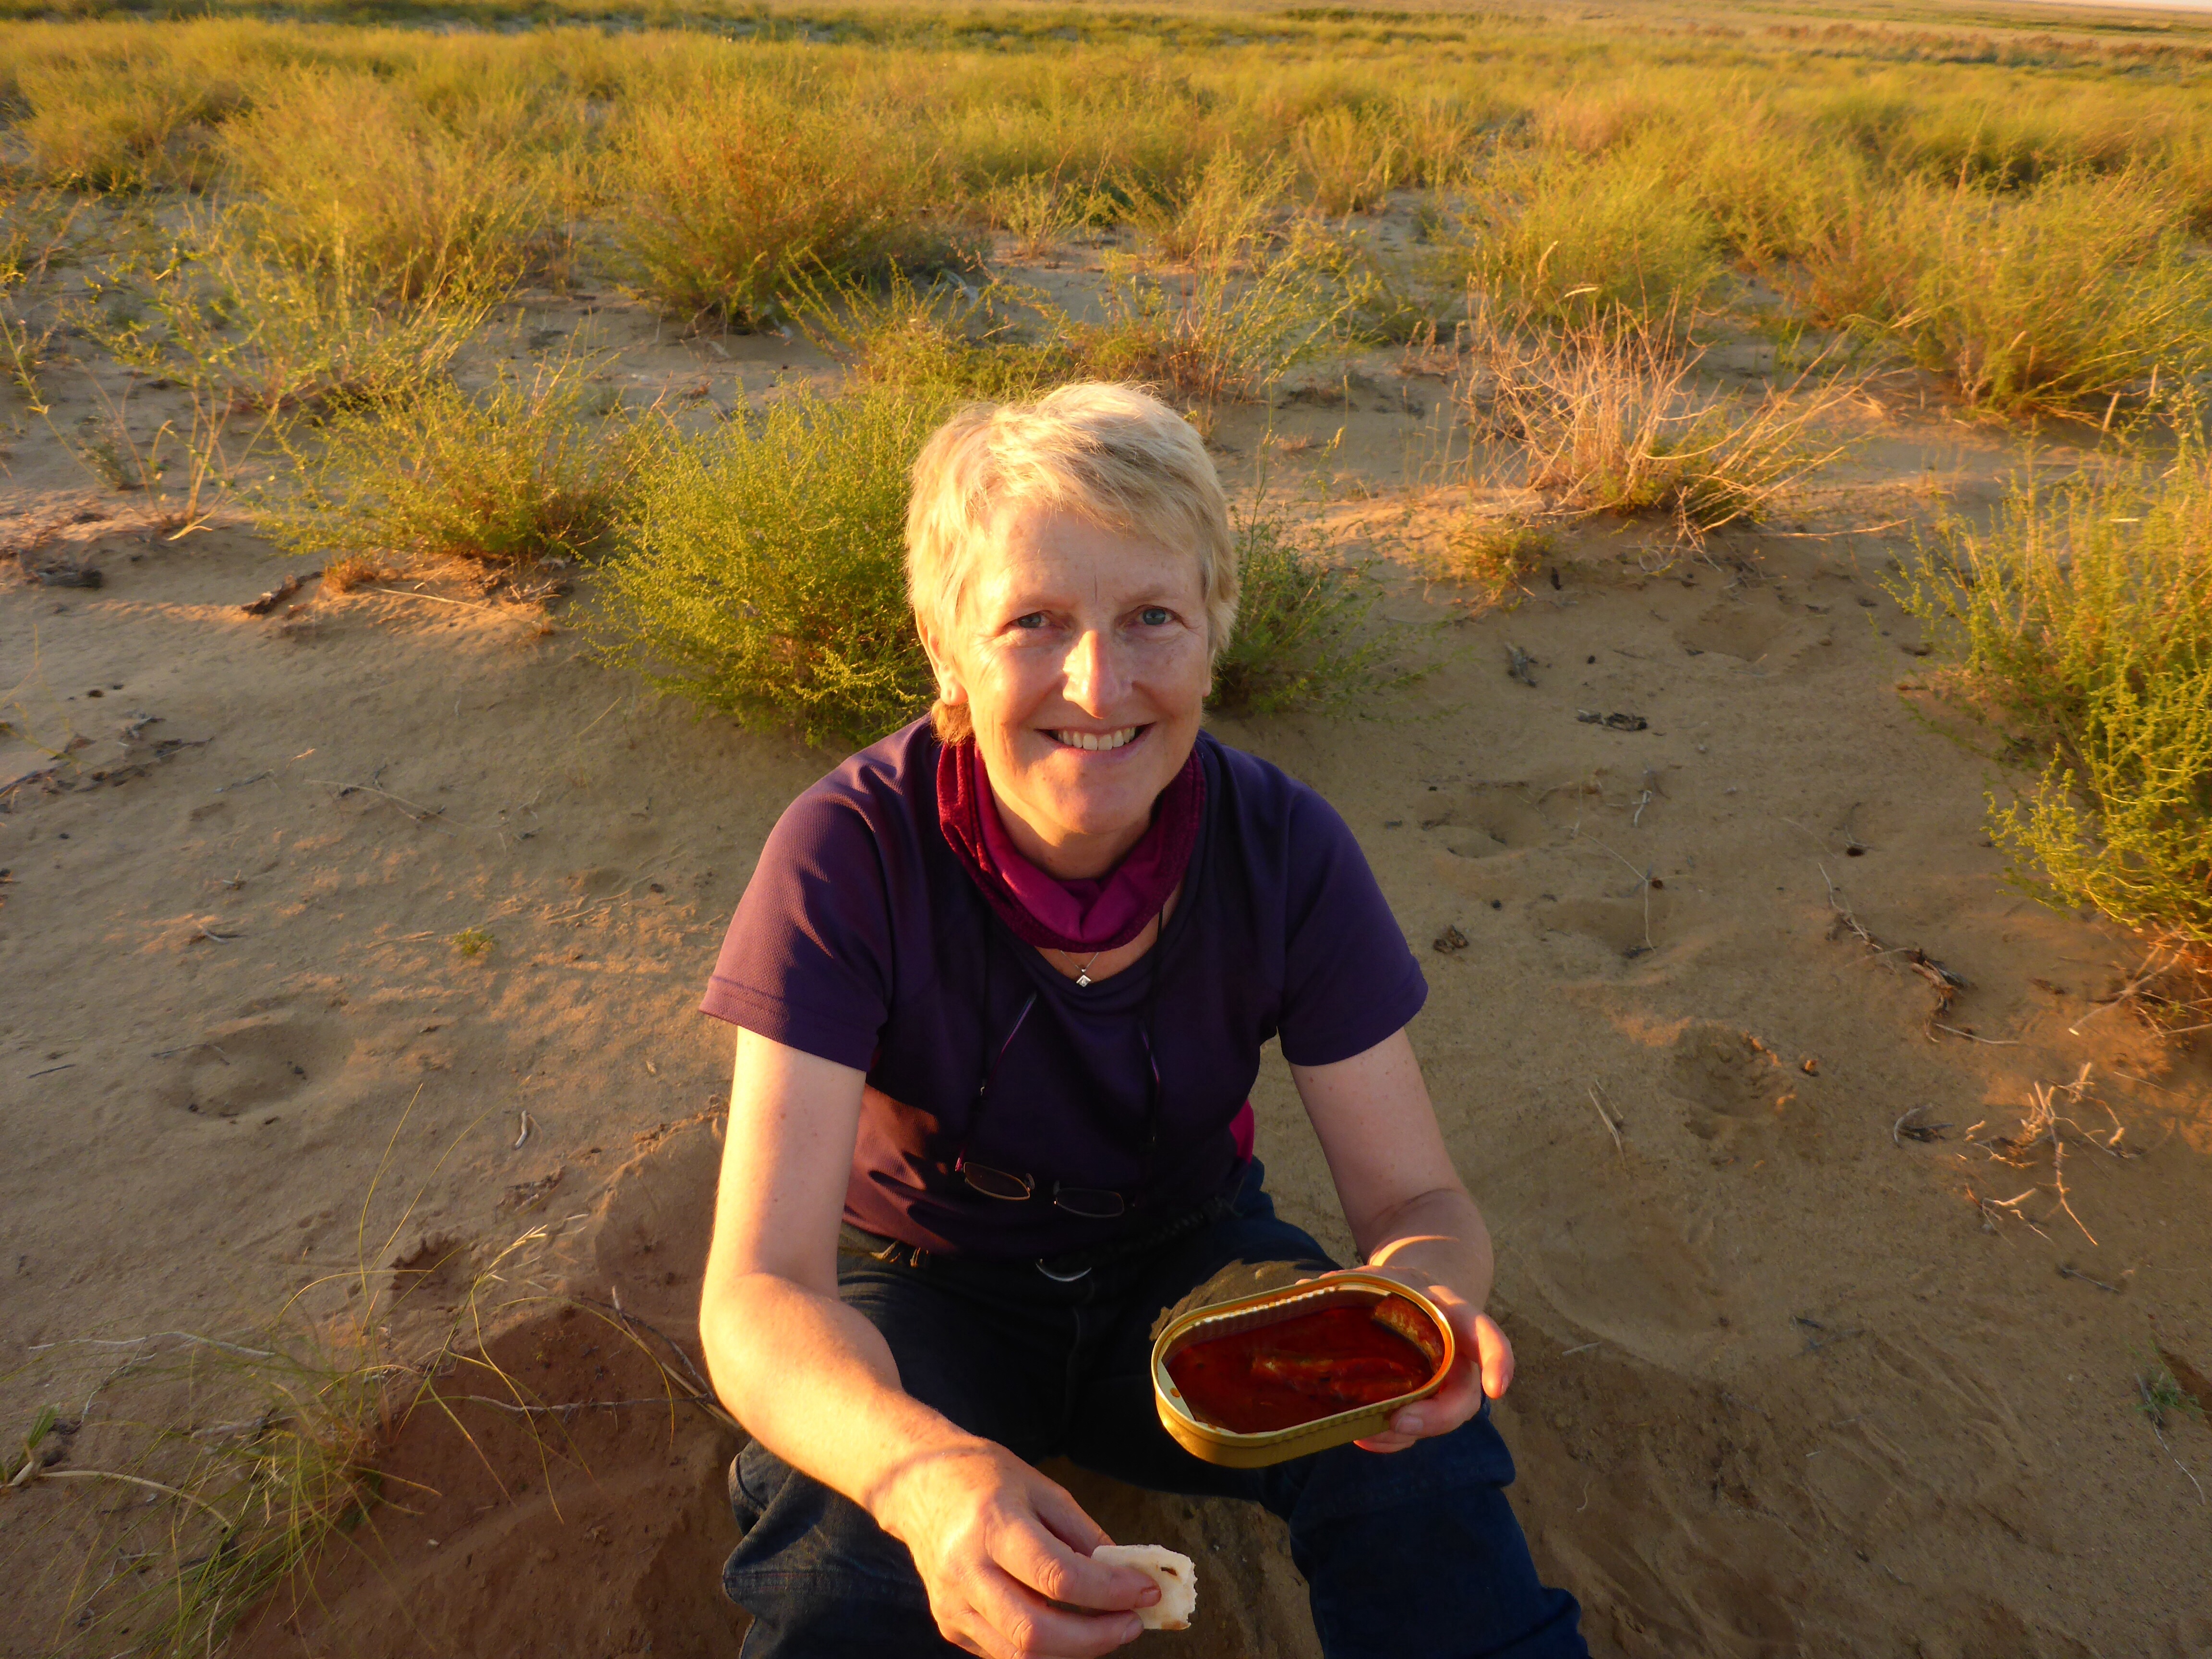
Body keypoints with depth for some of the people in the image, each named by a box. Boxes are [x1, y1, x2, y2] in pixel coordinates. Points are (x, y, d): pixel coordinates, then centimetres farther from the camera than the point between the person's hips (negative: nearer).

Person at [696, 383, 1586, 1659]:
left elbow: (1415, 1193, -14)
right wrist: (925, 1470, -51)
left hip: (1188, 1259, 2)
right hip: (932, 1285, -1)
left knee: (1420, 1454, -24)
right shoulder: (851, 857, -26)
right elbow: (758, 1289, -30)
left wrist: (1428, 1292, -40)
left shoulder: (1286, 848, -19)